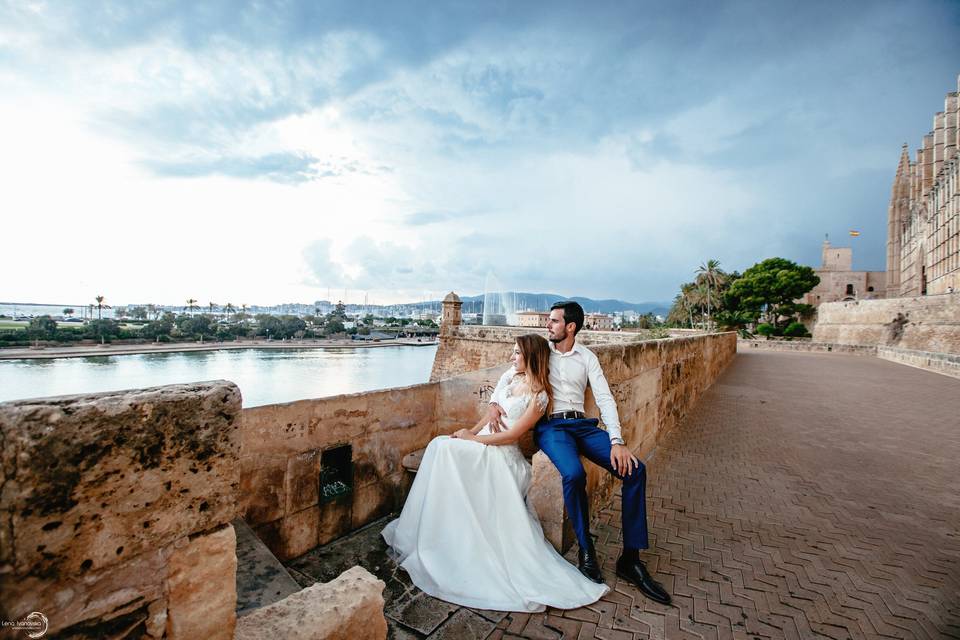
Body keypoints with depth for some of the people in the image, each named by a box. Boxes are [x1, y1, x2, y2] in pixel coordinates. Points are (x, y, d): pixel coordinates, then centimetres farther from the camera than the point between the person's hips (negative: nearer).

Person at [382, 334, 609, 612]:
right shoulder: (509, 376, 10)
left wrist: (471, 438, -12)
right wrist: (469, 432, 0)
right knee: (441, 446, -17)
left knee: (443, 448, -24)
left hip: (501, 452, -7)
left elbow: (512, 434, -13)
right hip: (481, 440, 7)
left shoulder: (539, 396, -10)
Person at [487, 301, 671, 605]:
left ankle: (630, 559, -3)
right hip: (550, 426, -2)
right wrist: (494, 403, -10)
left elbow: (605, 399, 0)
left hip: (582, 424, 3)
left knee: (635, 469, -15)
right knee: (574, 474, -33)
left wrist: (616, 441, -13)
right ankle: (586, 550, -6)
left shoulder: (587, 357, 7)